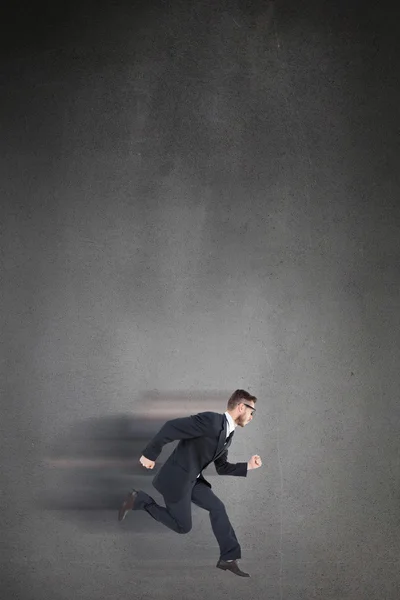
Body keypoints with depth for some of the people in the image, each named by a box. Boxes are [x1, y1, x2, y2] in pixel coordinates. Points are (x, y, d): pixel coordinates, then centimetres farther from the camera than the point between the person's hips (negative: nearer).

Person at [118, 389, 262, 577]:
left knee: (217, 507, 2)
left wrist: (248, 466, 1)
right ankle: (140, 500, 10)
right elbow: (171, 427, -26)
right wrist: (149, 454, -21)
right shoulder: (211, 420, -24)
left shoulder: (228, 434, 7)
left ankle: (228, 558, 8)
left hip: (193, 479, 9)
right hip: (176, 478, -9)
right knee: (183, 526, 2)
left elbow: (222, 467, 16)